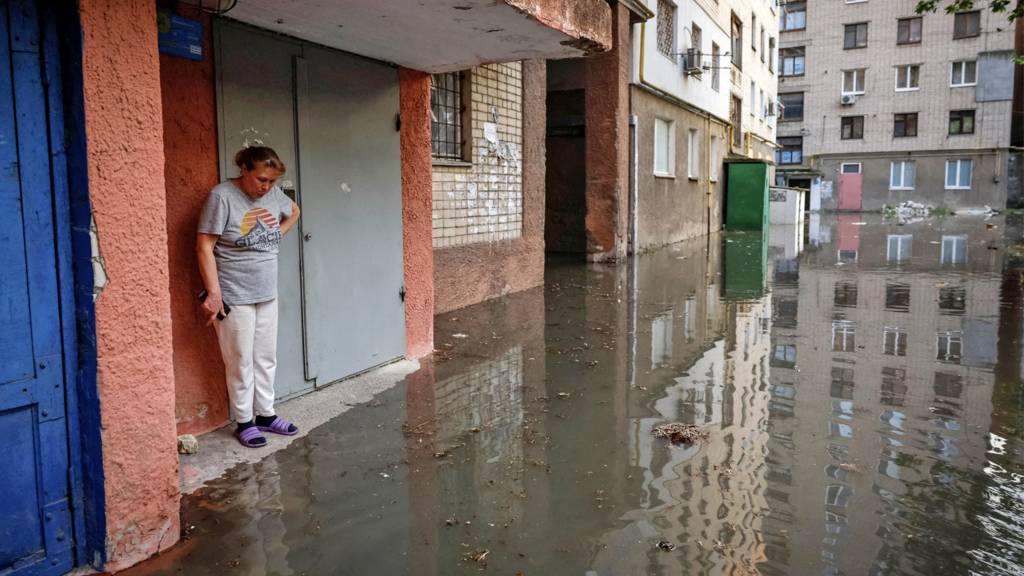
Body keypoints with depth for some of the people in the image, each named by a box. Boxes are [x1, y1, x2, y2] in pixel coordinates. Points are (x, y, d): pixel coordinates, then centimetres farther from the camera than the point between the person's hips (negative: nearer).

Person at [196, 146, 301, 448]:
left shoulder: (273, 194, 3)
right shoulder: (222, 196, -15)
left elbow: (294, 212, 26)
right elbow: (204, 247, -16)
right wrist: (213, 293, -20)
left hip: (267, 294, 6)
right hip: (234, 297, -6)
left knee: (266, 358, 14)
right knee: (241, 362, 4)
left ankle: (266, 414, 28)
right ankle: (244, 422, 18)